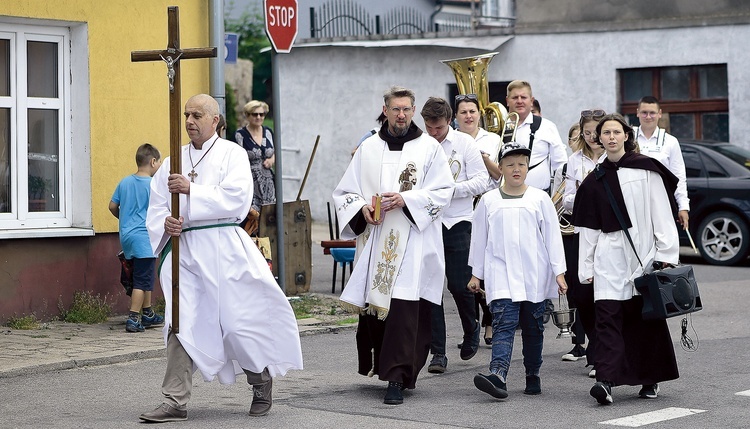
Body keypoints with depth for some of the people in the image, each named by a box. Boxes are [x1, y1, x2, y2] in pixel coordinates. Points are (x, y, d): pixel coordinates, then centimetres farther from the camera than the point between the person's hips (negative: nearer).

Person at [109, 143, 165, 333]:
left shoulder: (124, 182, 9)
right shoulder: (153, 185, -11)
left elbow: (113, 206, 13)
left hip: (126, 236, 7)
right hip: (144, 237, -7)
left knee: (143, 278, 19)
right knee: (142, 280, -4)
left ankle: (148, 314, 28)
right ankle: (133, 319, -8)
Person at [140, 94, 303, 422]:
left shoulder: (232, 154, 1)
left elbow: (236, 198, -14)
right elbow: (155, 208, 13)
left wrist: (191, 190, -19)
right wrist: (165, 223, -9)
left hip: (223, 247, -4)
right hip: (183, 249, 4)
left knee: (238, 321, 1)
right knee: (181, 325, -4)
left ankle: (262, 379, 26)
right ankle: (175, 402, -3)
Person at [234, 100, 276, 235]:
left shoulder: (268, 132, 12)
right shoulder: (240, 135, -3)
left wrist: (272, 159, 1)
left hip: (268, 182, 5)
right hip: (251, 182, -5)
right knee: (253, 216, -14)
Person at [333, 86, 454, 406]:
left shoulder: (429, 148, 4)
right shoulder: (368, 148, 12)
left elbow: (443, 192, -2)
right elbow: (344, 193, 13)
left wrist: (406, 200, -15)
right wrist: (362, 208, -8)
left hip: (413, 242, -3)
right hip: (375, 242, 3)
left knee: (404, 309, -11)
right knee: (373, 307, 5)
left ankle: (397, 379, -11)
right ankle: (383, 366, 26)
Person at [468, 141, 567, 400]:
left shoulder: (540, 199, 5)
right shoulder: (489, 201, 6)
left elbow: (553, 236, 5)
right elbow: (479, 238, 13)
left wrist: (559, 272, 1)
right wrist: (476, 274, 13)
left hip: (535, 277, 1)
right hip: (501, 275, -1)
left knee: (533, 328, 9)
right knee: (504, 324, -14)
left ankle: (533, 376, 22)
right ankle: (498, 376, -29)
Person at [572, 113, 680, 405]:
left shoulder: (646, 169, 2)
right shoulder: (594, 180, 11)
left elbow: (662, 214, -1)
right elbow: (588, 228, 12)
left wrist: (665, 254, -7)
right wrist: (586, 267, 10)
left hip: (644, 252, -2)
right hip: (609, 257, 2)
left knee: (647, 315, 6)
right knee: (607, 316, -10)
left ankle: (650, 380, 20)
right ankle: (606, 381, -19)